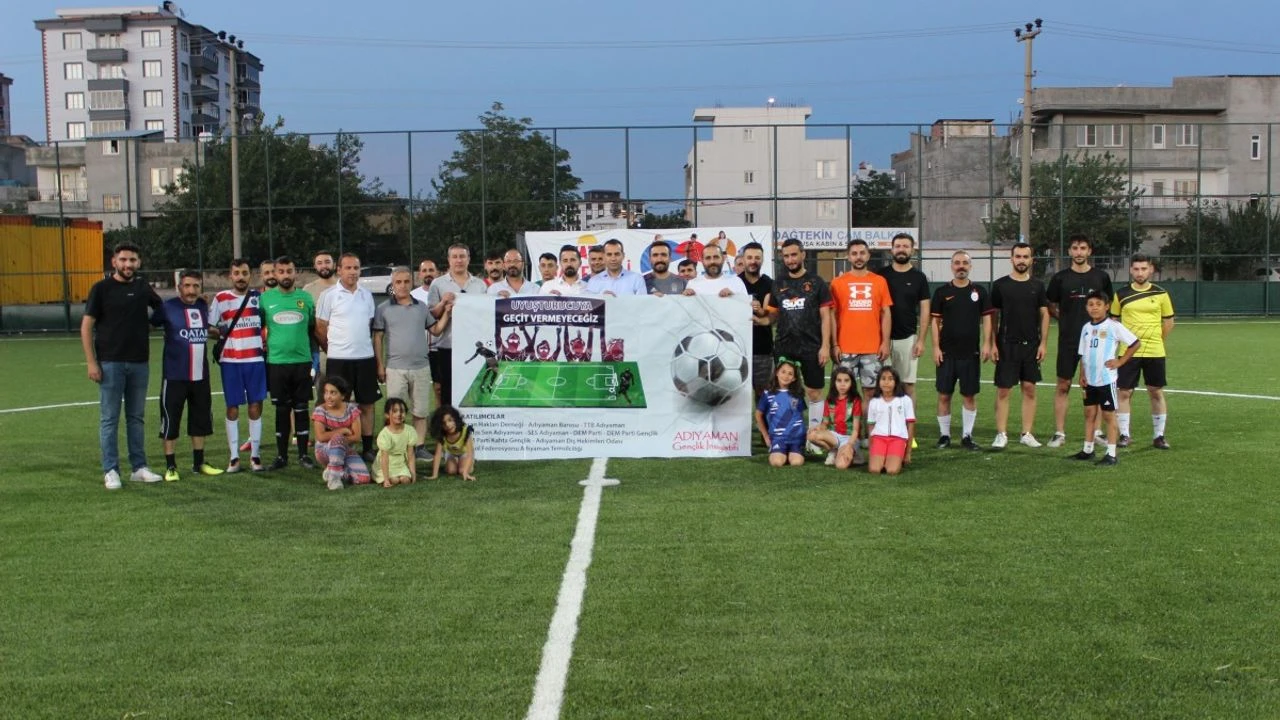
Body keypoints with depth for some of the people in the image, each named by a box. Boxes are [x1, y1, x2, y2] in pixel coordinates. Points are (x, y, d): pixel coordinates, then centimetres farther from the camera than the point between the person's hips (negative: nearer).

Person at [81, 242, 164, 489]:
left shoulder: (142, 287, 7)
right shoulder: (101, 288, -3)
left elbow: (161, 308, 28)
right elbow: (86, 327, -4)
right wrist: (91, 362, -10)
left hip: (139, 363, 4)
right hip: (110, 363, -4)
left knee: (137, 417, 10)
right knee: (109, 418, 0)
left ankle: (139, 467, 17)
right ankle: (110, 471, 6)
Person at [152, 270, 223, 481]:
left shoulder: (203, 306, 9)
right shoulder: (167, 307, -7)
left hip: (200, 375, 5)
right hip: (174, 376, -5)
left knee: (201, 420, 12)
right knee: (170, 420, 0)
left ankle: (198, 463, 24)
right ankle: (170, 467, 9)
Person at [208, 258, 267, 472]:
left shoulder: (259, 297, 9)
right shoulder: (221, 299, 4)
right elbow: (208, 327, 5)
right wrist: (220, 333, -14)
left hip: (255, 358, 1)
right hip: (230, 360, -1)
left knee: (256, 406, 1)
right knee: (232, 407, 3)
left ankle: (255, 455, 9)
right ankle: (234, 457, 9)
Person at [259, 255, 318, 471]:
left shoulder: (306, 298, 5)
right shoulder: (265, 298, 2)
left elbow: (313, 327, 13)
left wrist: (306, 346, 6)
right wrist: (264, 345, 3)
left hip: (302, 361, 0)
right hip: (276, 362, 0)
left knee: (301, 409, 4)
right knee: (281, 410, 5)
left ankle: (303, 454, 12)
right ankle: (281, 455, 13)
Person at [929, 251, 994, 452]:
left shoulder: (979, 291, 6)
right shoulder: (942, 292, 3)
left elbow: (986, 318, 5)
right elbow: (935, 321, 3)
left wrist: (986, 344, -5)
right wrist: (936, 347, -5)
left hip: (971, 352, 1)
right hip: (947, 352, -1)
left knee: (970, 395, 4)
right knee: (944, 395, 1)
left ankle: (967, 436, 13)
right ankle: (944, 435, 12)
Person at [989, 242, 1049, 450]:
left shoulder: (1037, 286, 6)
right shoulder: (1000, 285, 0)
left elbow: (1044, 315, 8)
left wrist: (1043, 343, 0)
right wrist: (992, 344, -5)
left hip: (1031, 345, 2)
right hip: (1007, 345, -2)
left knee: (1029, 388, 4)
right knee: (1003, 389, -3)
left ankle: (1026, 433, 12)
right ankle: (1001, 434, 3)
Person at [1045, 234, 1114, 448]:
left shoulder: (1101, 277, 4)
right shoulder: (1060, 278, 1)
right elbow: (1050, 307, 9)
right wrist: (1067, 319, -1)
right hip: (1068, 340, -1)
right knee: (1063, 385, -1)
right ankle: (1059, 433, 4)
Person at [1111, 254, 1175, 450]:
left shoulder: (1160, 293, 3)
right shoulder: (1121, 294, 3)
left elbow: (1169, 322, 11)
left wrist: (1154, 341, 7)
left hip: (1155, 352, 0)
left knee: (1156, 392, 4)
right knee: (1125, 392, -1)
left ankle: (1159, 436, 14)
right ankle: (1124, 435, 10)